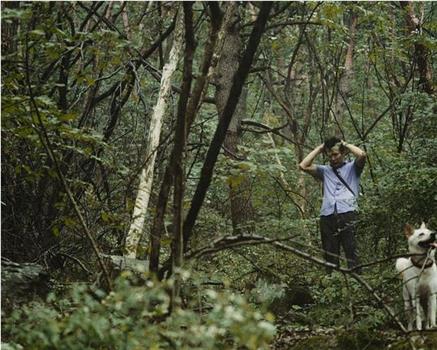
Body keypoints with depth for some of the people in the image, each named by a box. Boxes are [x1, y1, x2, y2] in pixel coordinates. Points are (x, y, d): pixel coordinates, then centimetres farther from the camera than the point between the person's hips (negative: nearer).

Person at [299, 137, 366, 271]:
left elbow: (362, 155, -3)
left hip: (347, 215, -3)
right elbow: (303, 166, 13)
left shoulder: (352, 168, 17)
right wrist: (319, 149, 18)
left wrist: (346, 145, 12)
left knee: (351, 254, -12)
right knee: (330, 256, -1)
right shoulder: (325, 171, 24)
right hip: (327, 218, 3)